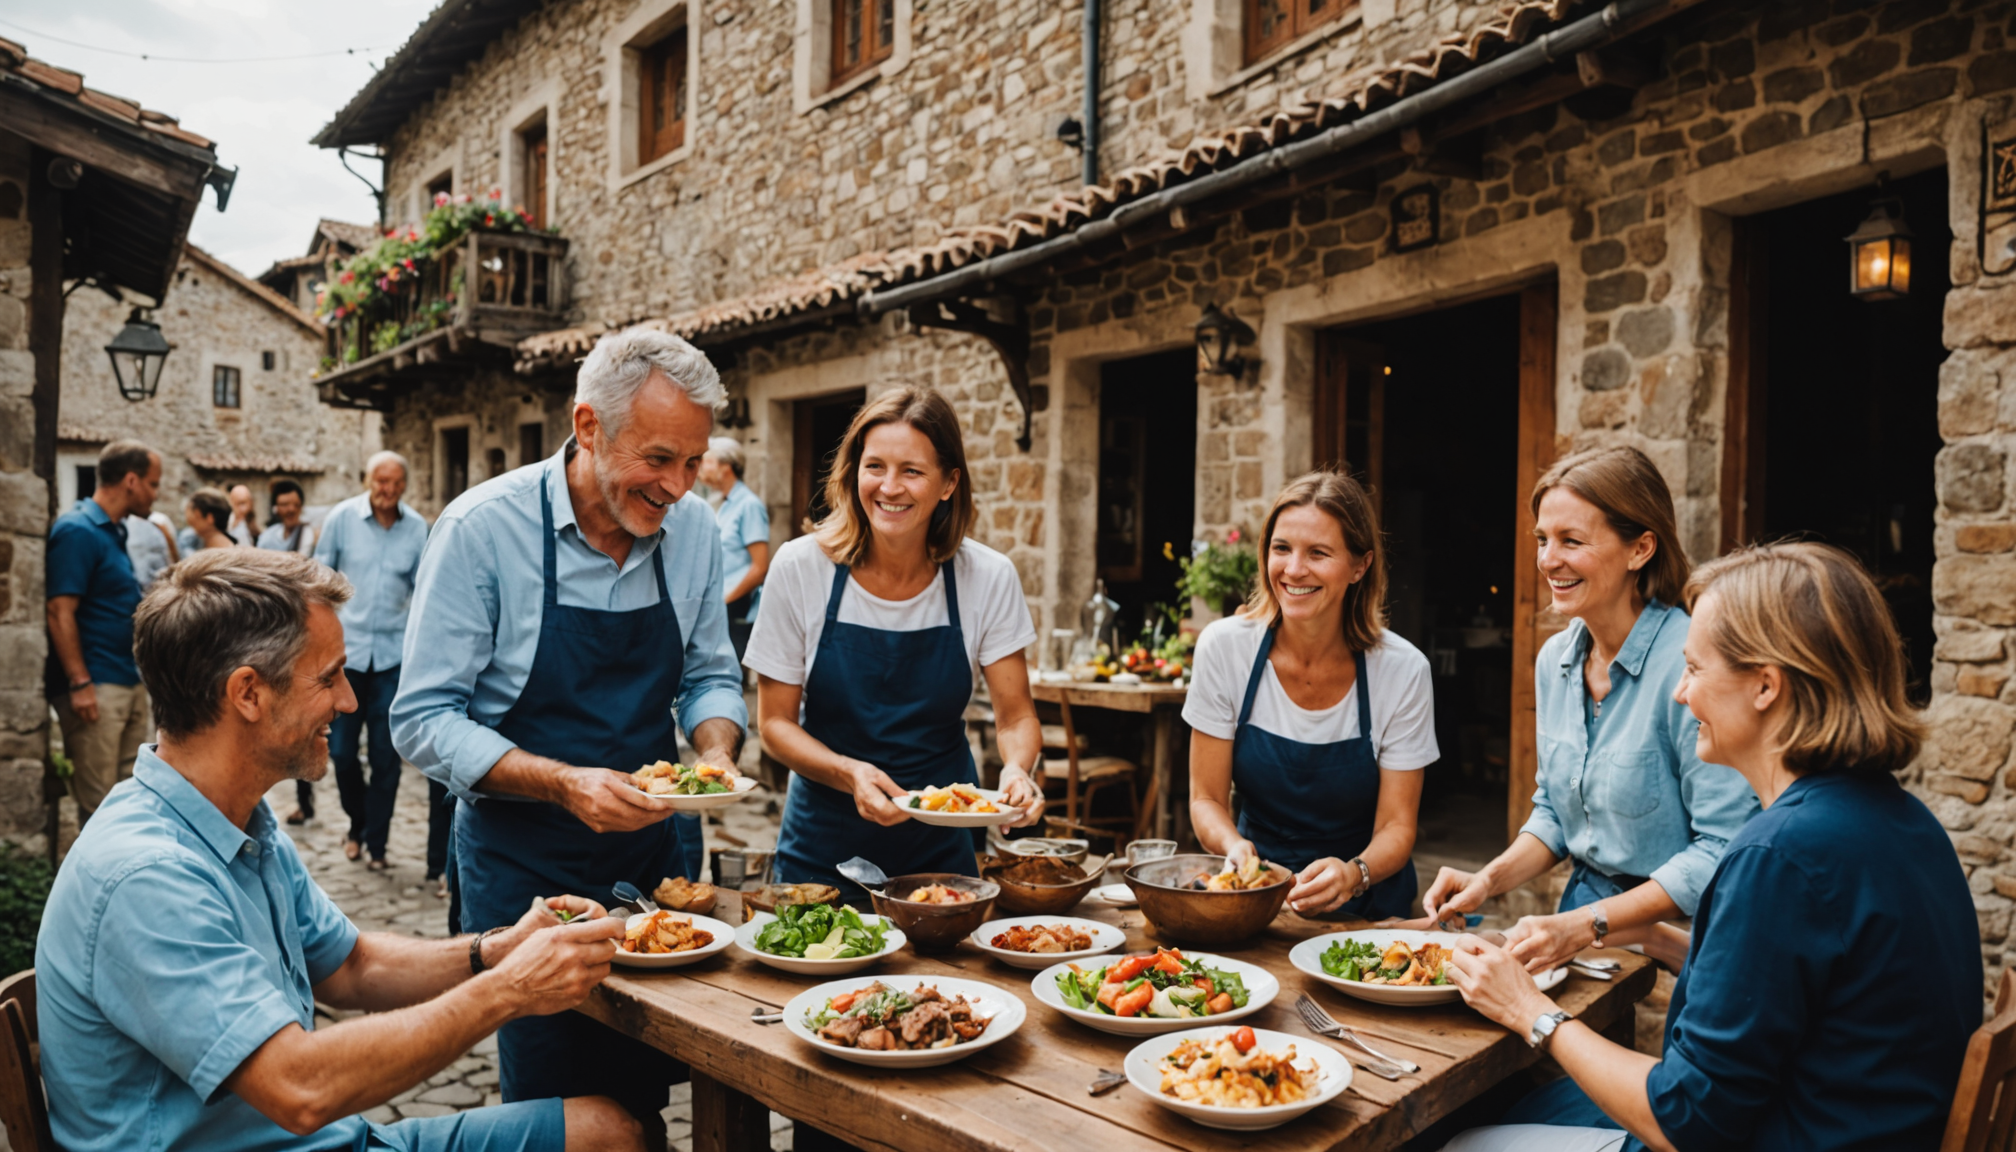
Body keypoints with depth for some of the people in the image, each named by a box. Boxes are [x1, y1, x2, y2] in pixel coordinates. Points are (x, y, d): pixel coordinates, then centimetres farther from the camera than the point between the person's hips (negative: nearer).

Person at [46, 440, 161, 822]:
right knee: (98, 803, -4)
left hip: (130, 685, 9)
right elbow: (59, 611, -18)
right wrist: (80, 684, -20)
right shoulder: (78, 531, -13)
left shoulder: (115, 531, 14)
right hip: (97, 687, -9)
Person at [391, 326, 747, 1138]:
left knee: (644, 1098, 14)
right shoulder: (482, 528, -15)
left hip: (652, 850, 4)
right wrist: (563, 784, -26)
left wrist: (716, 751, -13)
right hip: (521, 863, -4)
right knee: (553, 1110, 8)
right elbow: (424, 721, -14)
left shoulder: (693, 530, -2)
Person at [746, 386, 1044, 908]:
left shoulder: (988, 577, -11)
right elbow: (776, 722, -7)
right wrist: (849, 773, -25)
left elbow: (1016, 715, -5)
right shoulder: (800, 569, -13)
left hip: (941, 848, 1)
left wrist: (1017, 769, -27)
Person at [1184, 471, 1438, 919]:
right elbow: (1207, 798, -3)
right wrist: (1234, 845, -24)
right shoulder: (1224, 647, -9)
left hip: (1364, 909, -1)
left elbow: (1396, 827, -6)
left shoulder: (1403, 670, -11)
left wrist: (1353, 873, -27)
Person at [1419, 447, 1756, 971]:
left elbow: (1724, 849, -19)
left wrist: (1584, 927, -22)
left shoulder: (1688, 664, -19)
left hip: (1673, 935, -6)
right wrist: (1489, 879, 1)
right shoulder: (1555, 659, 4)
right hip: (1585, 904, 6)